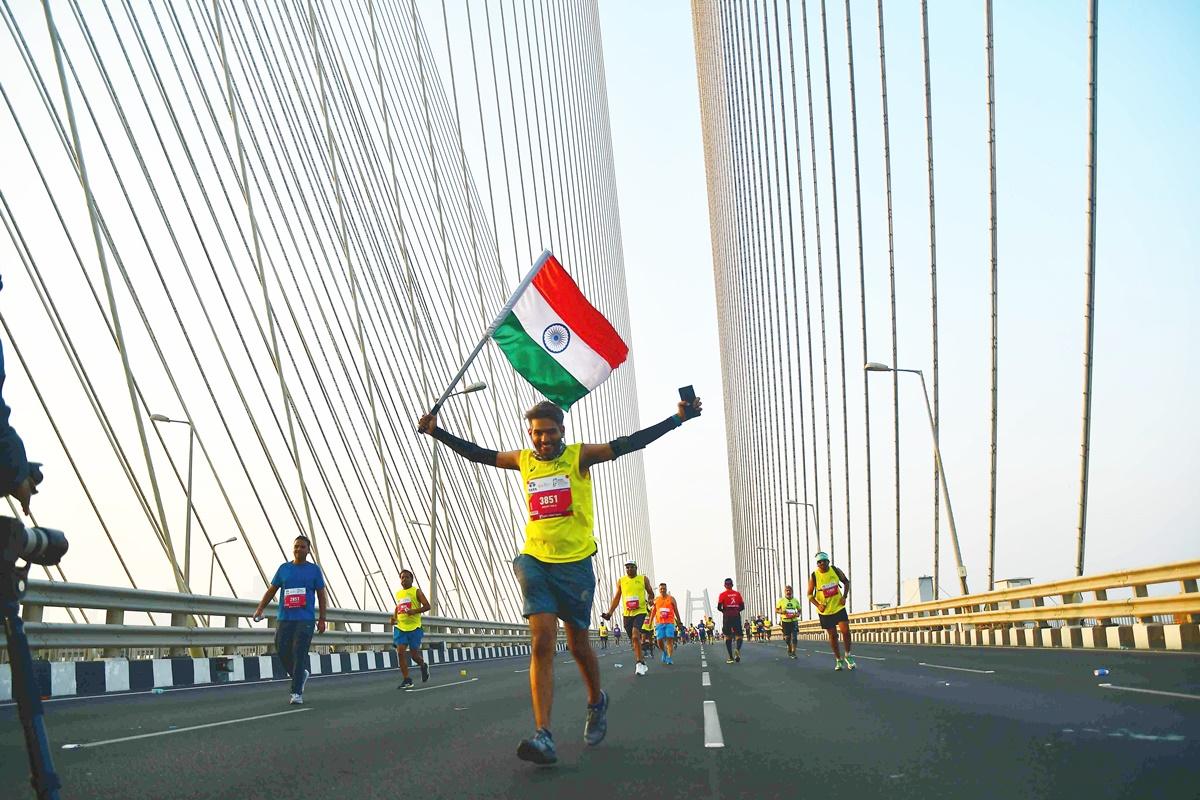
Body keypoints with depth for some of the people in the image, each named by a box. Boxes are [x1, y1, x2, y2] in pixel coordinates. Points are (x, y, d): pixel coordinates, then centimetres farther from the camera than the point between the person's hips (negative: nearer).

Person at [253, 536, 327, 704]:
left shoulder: (314, 570, 6)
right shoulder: (284, 568, 12)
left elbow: (321, 595, 7)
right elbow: (271, 590, 12)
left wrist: (322, 619, 1)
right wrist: (260, 608, -1)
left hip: (305, 619, -3)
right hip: (285, 619, 3)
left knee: (299, 654, -10)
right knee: (283, 652, -1)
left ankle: (297, 693, -7)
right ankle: (300, 675, 27)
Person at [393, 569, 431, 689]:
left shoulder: (416, 591, -1)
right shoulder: (398, 593, 15)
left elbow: (427, 606, -7)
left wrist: (415, 611, -22)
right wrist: (394, 618, 12)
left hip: (414, 627, -4)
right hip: (400, 627, 4)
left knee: (414, 654, -1)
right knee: (400, 652, -9)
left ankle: (423, 666, 33)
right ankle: (407, 680, -3)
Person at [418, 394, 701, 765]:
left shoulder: (579, 455, -1)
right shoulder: (523, 459, 8)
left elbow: (629, 443, -7)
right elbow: (478, 454, 19)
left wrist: (678, 417, -13)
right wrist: (437, 433, 18)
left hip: (575, 562, -2)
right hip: (535, 560, 2)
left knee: (578, 644, 9)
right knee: (542, 643, -12)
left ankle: (597, 702, 40)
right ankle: (543, 737, -20)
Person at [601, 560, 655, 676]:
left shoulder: (643, 579, 3)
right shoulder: (621, 581, 7)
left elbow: (650, 592, 15)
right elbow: (616, 598, 10)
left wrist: (649, 600, -7)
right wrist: (610, 612, 2)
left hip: (640, 611, -4)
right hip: (626, 613, 4)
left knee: (635, 635, -24)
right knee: (634, 640, 10)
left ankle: (639, 663, -21)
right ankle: (642, 663, 24)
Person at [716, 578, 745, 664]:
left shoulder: (722, 595, 0)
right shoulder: (737, 593, 7)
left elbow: (719, 607, -7)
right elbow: (742, 606, 5)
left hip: (727, 616, -1)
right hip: (736, 616, 1)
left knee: (728, 637, 7)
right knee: (739, 635, 7)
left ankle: (731, 657, 1)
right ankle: (738, 649, -24)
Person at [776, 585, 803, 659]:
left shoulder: (795, 600, 7)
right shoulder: (781, 600, 1)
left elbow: (799, 610, 15)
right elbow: (776, 610, 4)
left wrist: (797, 614, -8)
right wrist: (781, 611, -17)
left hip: (794, 621, 1)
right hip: (785, 621, -1)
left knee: (794, 637, -11)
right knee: (787, 638, 4)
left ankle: (793, 653, -10)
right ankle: (789, 649, 29)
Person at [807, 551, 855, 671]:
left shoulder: (836, 571, -7)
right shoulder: (814, 576, -13)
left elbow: (846, 582, 9)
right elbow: (810, 595, -6)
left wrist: (844, 596, -5)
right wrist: (818, 605, -22)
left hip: (839, 607, 1)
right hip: (825, 611, -1)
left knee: (845, 631, -9)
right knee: (833, 635, 5)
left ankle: (848, 656, 12)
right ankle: (838, 660, 20)